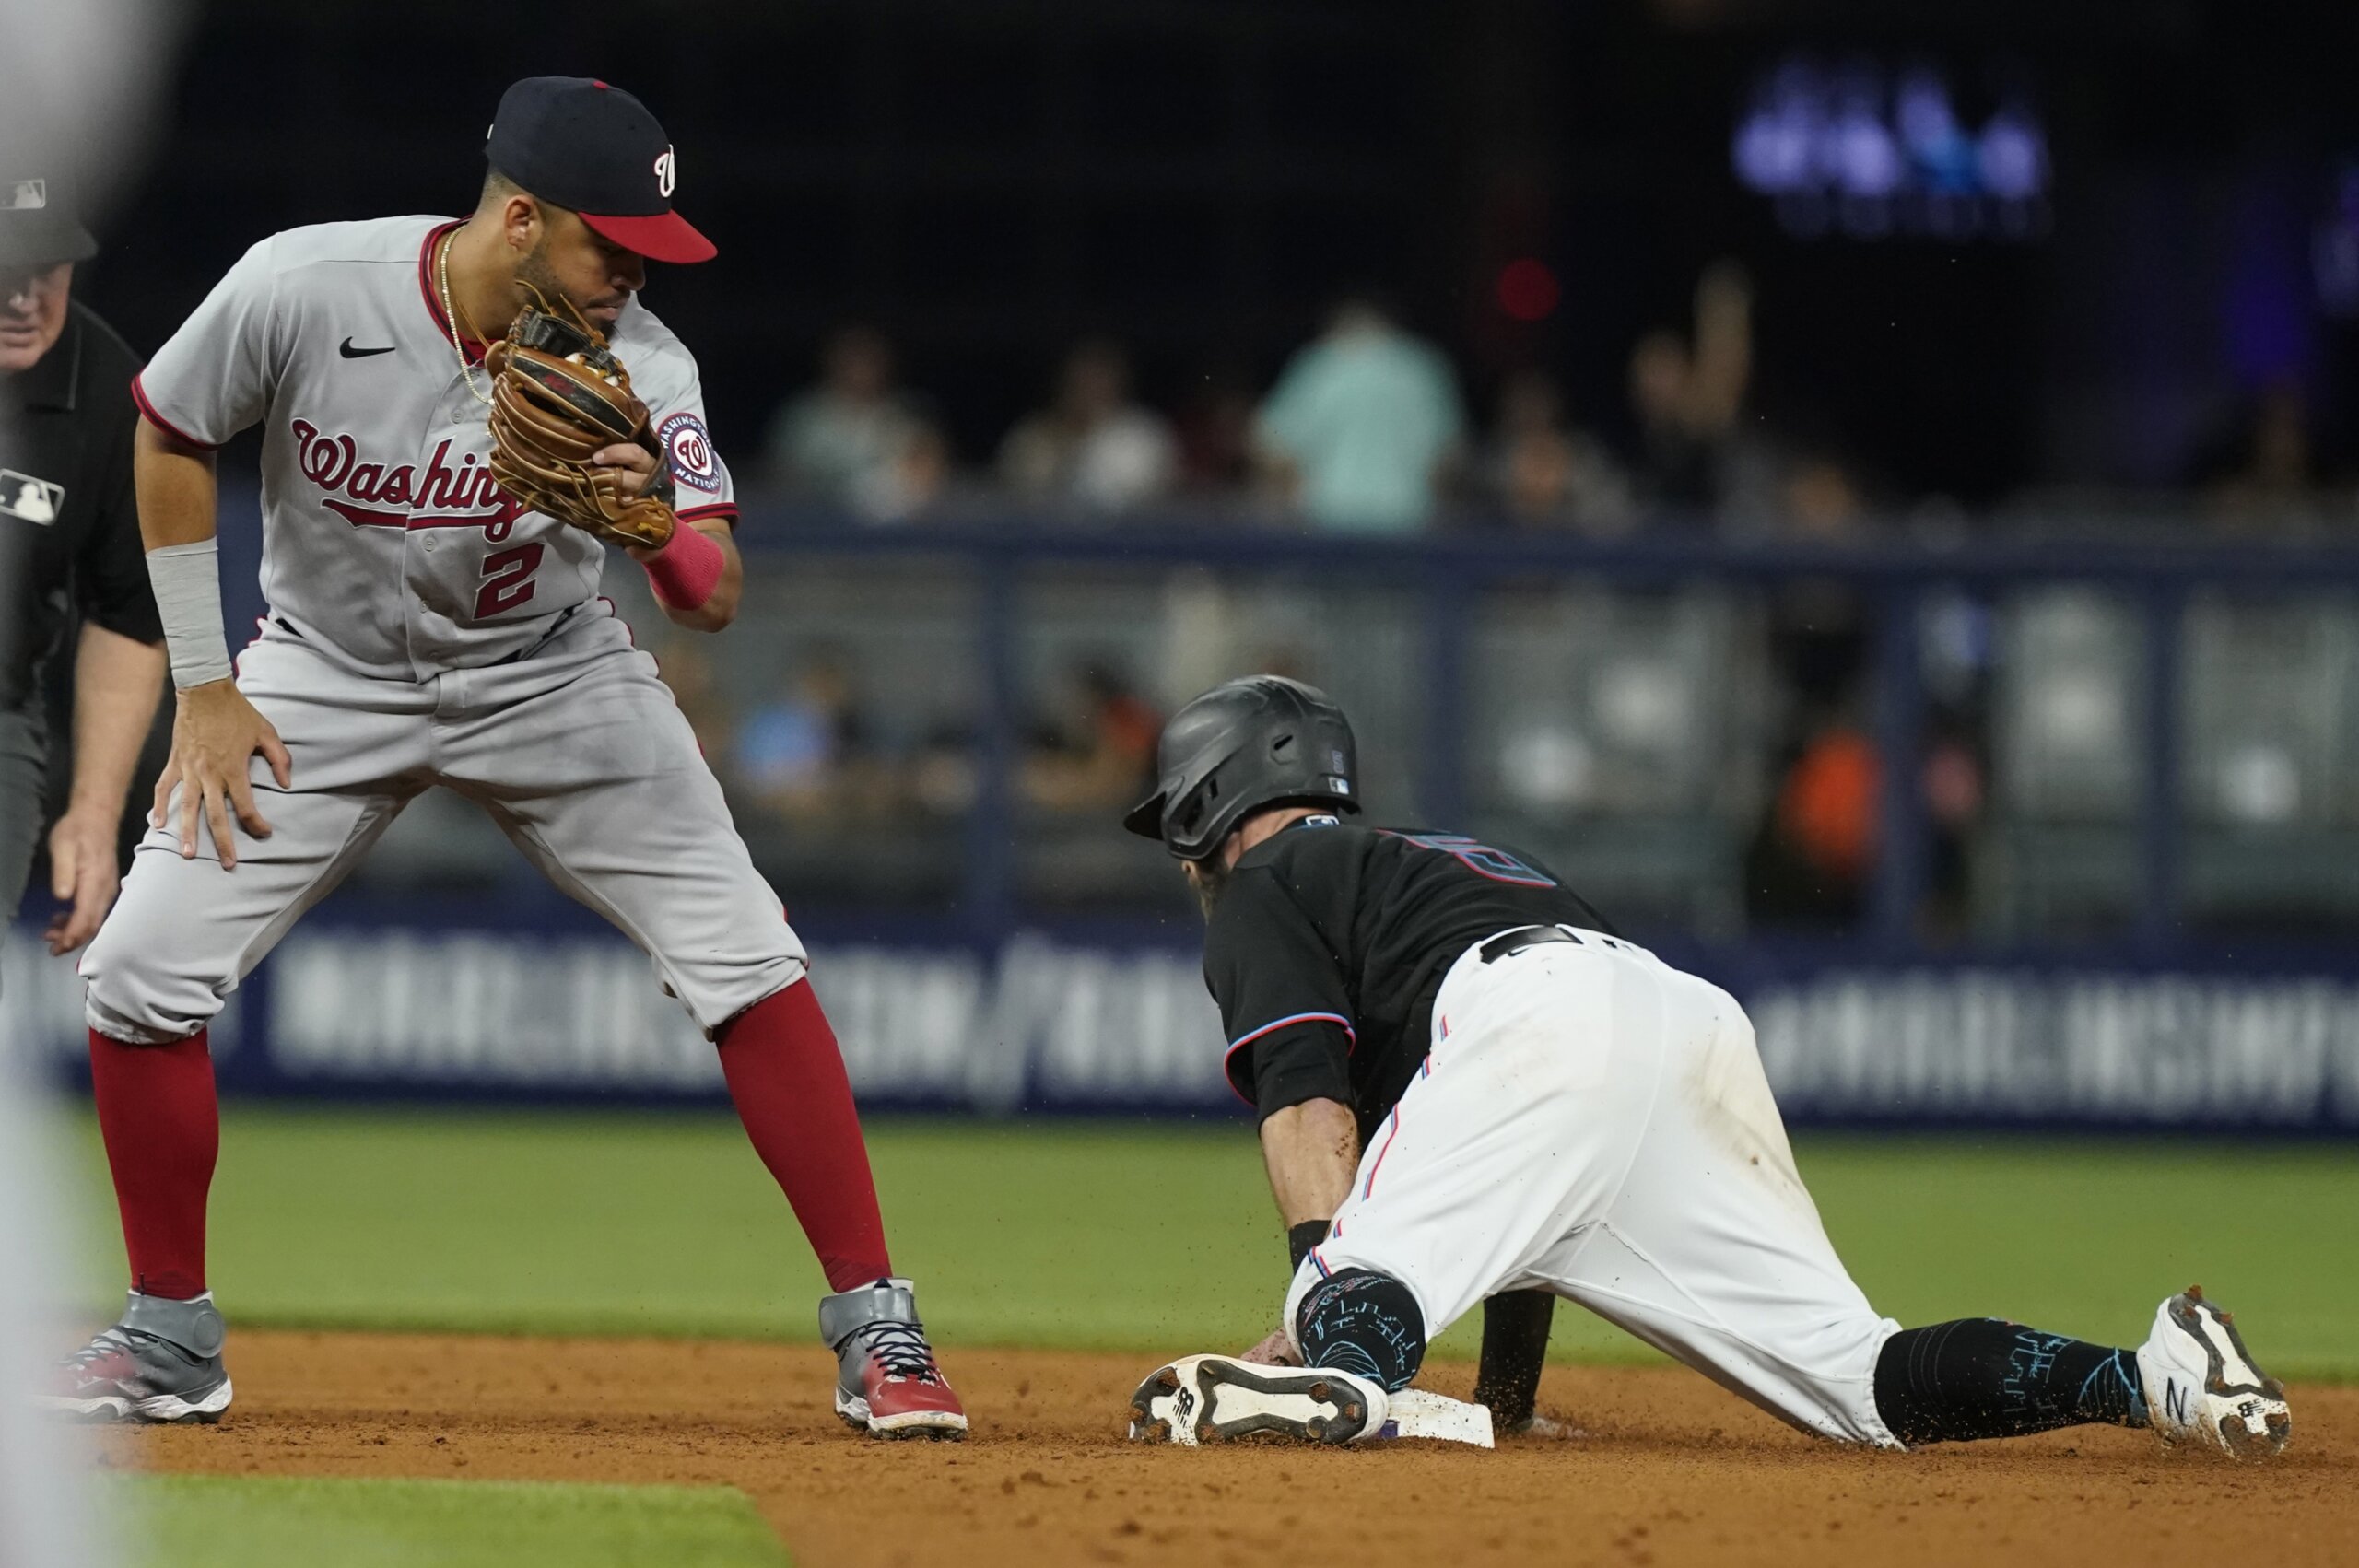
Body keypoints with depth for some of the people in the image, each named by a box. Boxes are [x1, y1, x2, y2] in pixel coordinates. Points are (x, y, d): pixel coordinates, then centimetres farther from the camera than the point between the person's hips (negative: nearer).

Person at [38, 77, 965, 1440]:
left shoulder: (636, 361, -22)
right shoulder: (302, 291, -25)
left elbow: (716, 600, -28)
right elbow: (172, 438, -6)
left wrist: (652, 520, -51)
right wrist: (205, 688, -6)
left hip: (549, 675, 0)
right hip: (329, 679, 0)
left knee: (743, 956, -15)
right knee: (142, 970, -10)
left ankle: (876, 1329, -7)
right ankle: (172, 1342, 10)